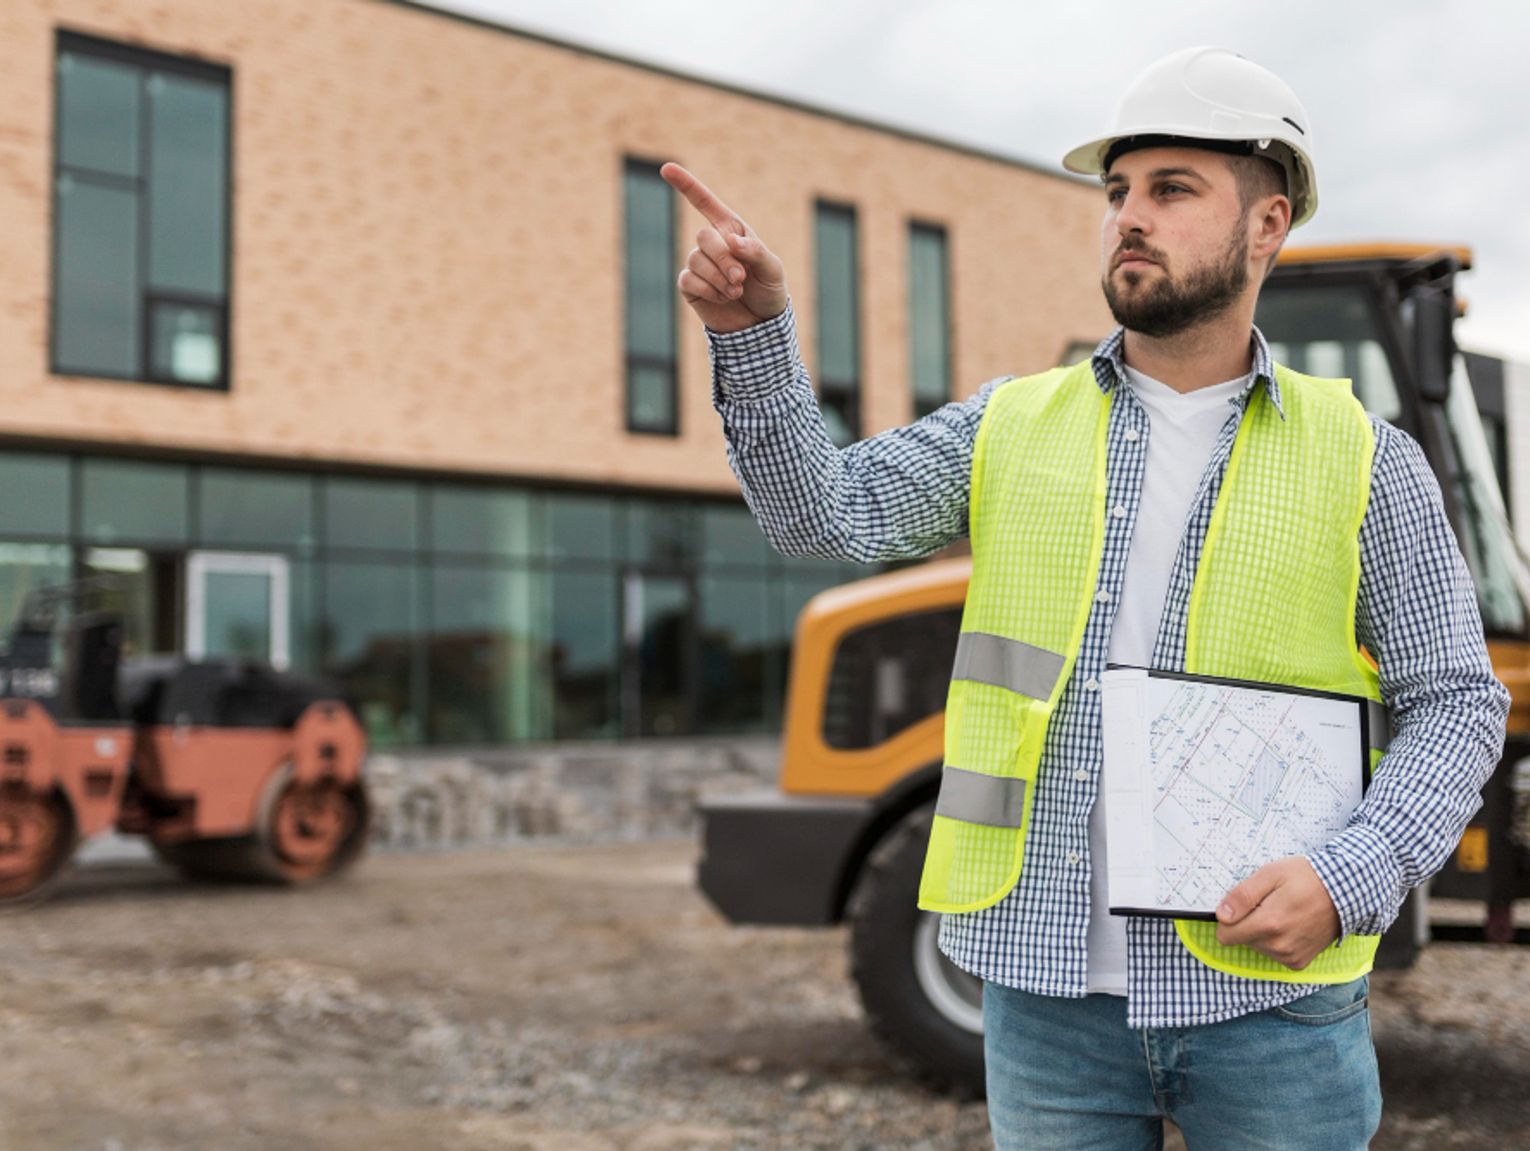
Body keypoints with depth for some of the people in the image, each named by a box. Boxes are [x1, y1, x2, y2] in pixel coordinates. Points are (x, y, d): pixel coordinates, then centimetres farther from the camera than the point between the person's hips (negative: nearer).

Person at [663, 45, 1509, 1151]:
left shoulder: (1365, 462, 1)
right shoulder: (1010, 430, 6)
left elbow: (1455, 704, 1)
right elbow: (824, 510, -5)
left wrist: (1351, 881, -15)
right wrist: (755, 327, -20)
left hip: (1272, 994, -1)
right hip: (1050, 988, 2)